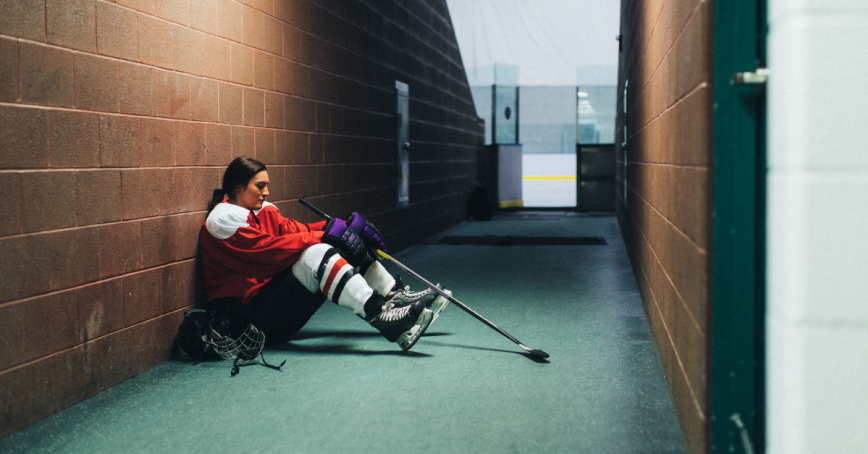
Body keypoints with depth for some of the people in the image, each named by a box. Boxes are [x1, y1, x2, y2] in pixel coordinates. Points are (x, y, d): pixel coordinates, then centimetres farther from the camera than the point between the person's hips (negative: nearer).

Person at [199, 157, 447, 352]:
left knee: (345, 248, -1)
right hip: (249, 315, -9)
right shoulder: (222, 219, -11)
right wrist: (323, 235, -22)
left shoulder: (264, 211, 17)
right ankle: (382, 317, -41)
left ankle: (398, 296, -4)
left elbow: (296, 230, 4)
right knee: (317, 255, -30)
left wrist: (345, 227, -11)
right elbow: (270, 250, -21)